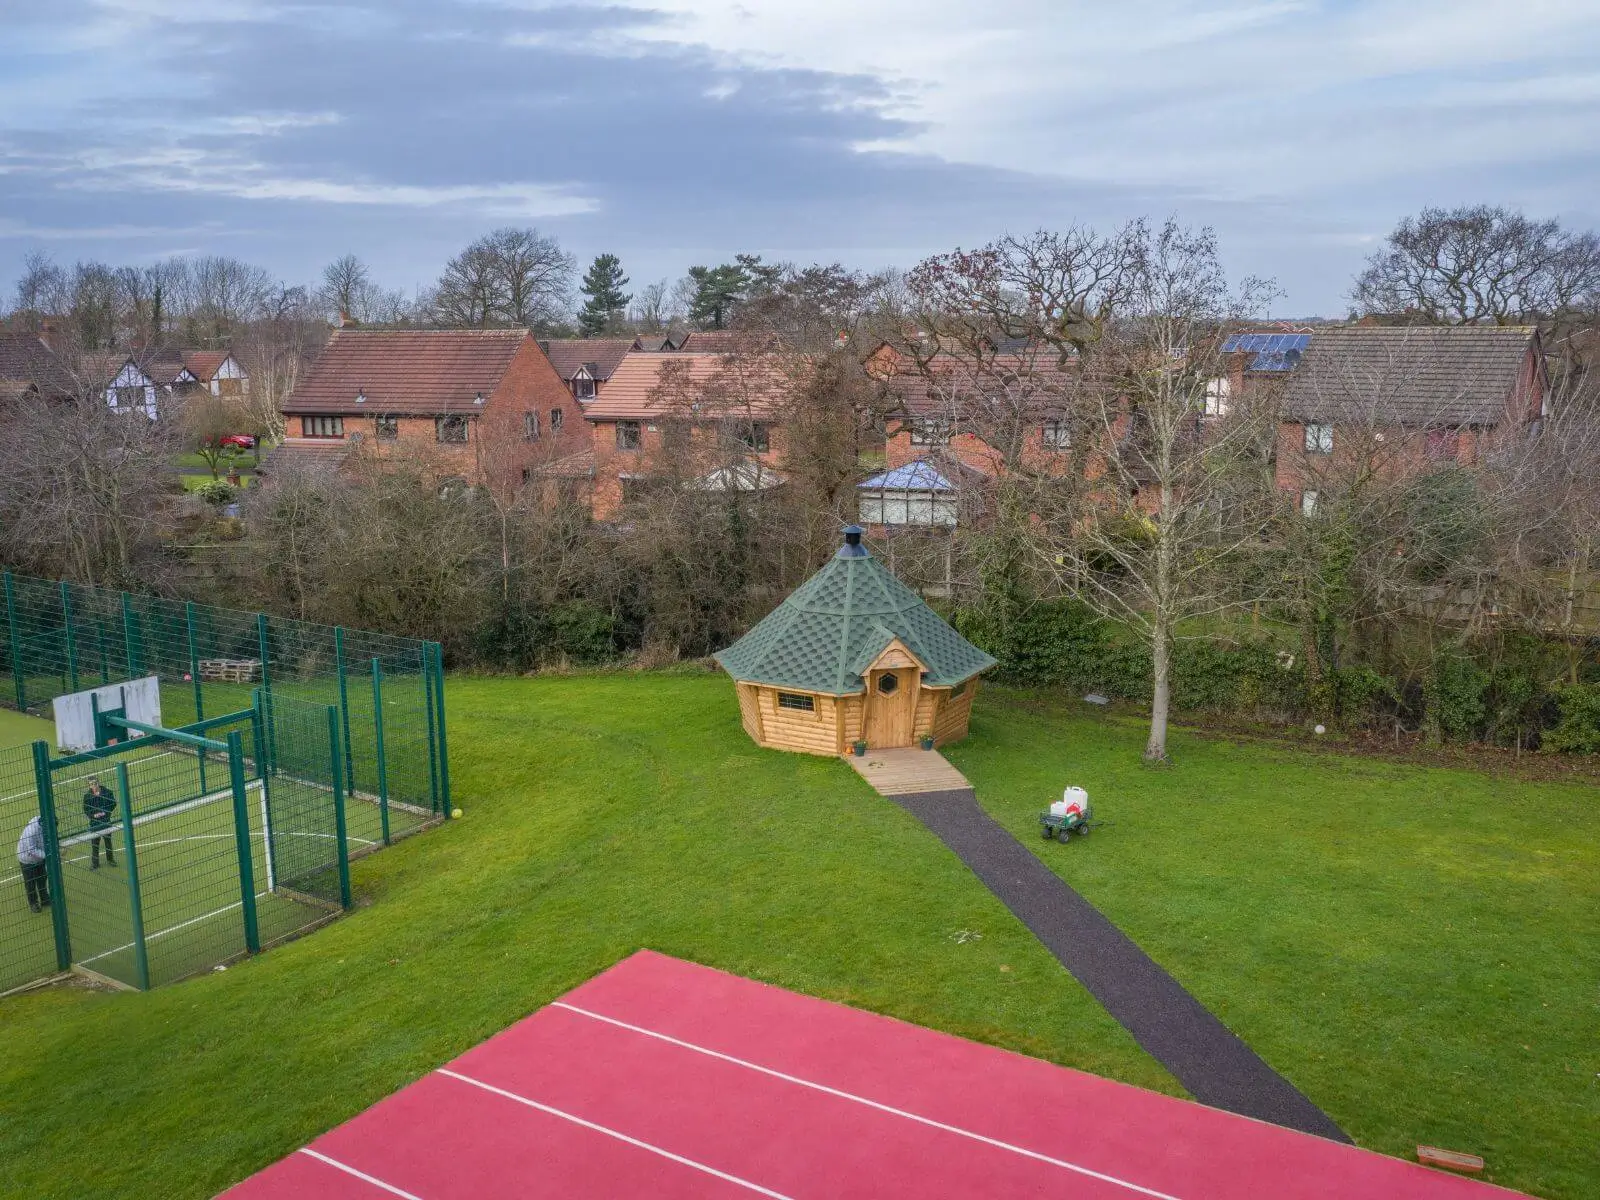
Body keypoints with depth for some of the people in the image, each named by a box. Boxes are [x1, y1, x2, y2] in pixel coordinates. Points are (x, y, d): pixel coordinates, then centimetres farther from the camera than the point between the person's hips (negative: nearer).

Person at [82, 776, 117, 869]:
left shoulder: (107, 792, -9)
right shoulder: (87, 796, -7)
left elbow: (113, 804, -2)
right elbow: (85, 810, 0)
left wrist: (105, 812, -15)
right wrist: (93, 815, -17)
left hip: (106, 820, 0)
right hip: (94, 821, 0)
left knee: (108, 840, 14)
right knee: (94, 843, 2)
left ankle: (110, 860, 29)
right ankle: (94, 863, 13)